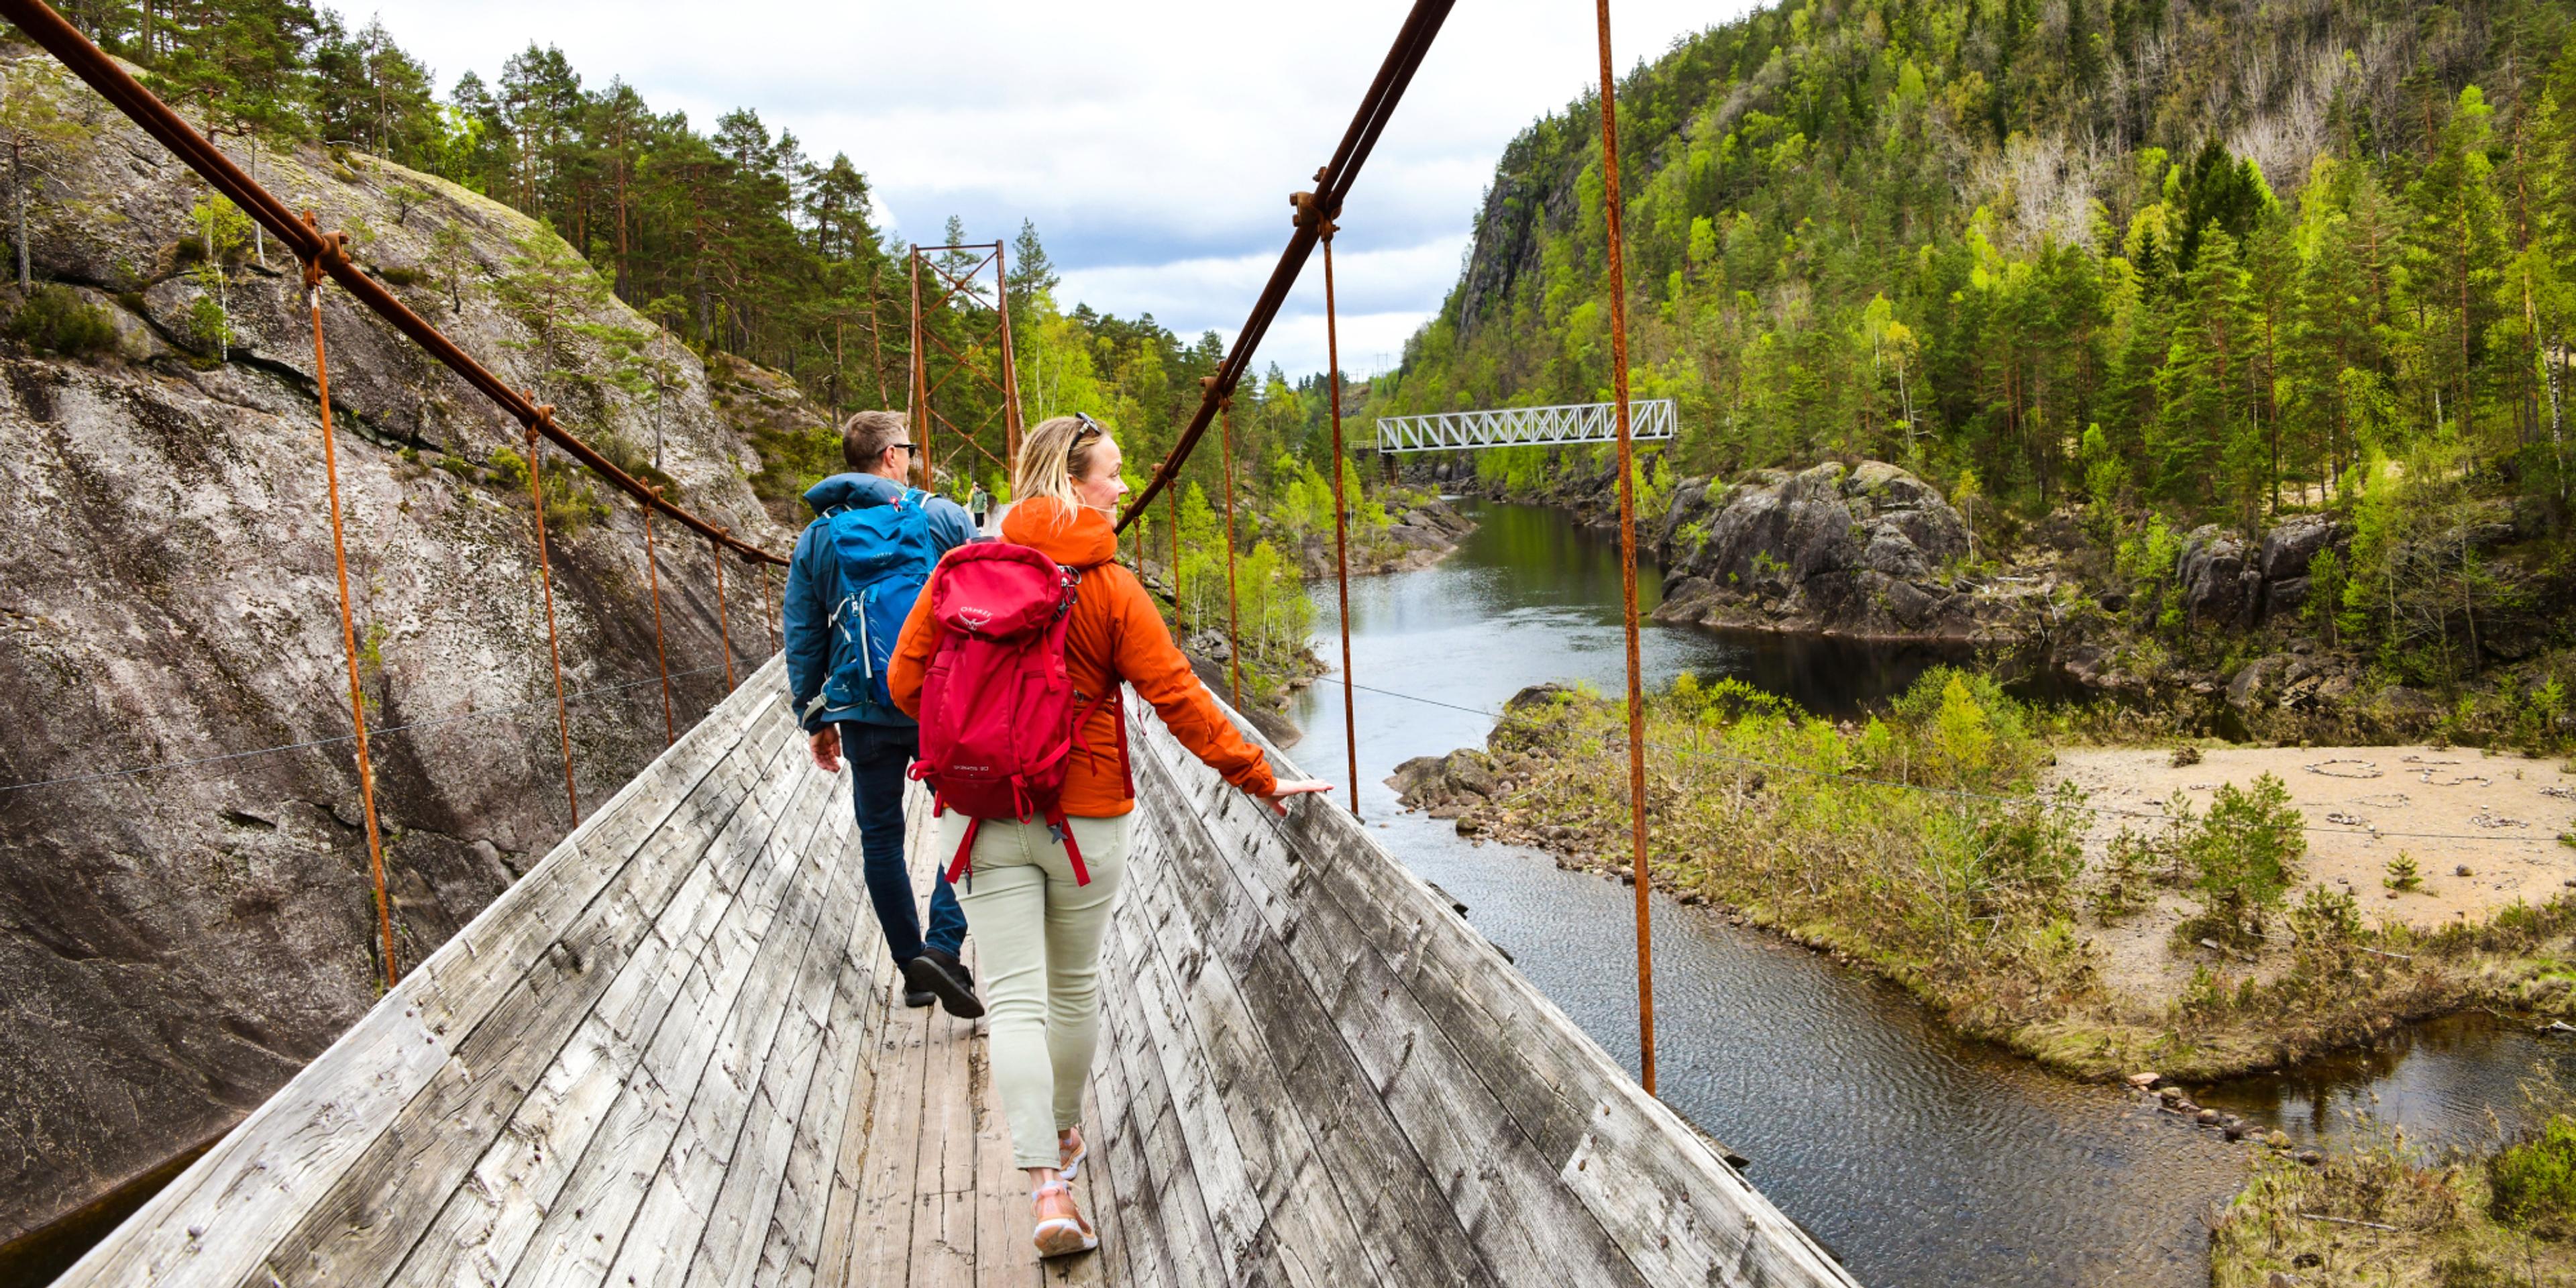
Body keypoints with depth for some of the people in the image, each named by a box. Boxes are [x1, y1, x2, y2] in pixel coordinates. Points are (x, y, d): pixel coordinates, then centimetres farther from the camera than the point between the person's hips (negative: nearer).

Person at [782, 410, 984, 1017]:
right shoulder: (941, 516, 0)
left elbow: (802, 637, 8)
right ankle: (942, 948, -11)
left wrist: (816, 718, 14)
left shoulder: (816, 538, 8)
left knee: (880, 837, 13)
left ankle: (912, 968, 18)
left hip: (862, 711, 3)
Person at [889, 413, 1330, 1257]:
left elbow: (907, 682, -1)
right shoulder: (1111, 589, -11)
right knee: (1074, 985, 18)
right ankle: (1065, 1135, 38)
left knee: (1015, 999, 1)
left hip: (983, 817, 1)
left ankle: (1048, 1188, -7)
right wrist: (1262, 780, -4)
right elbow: (1179, 700, -12)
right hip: (1084, 817, -1)